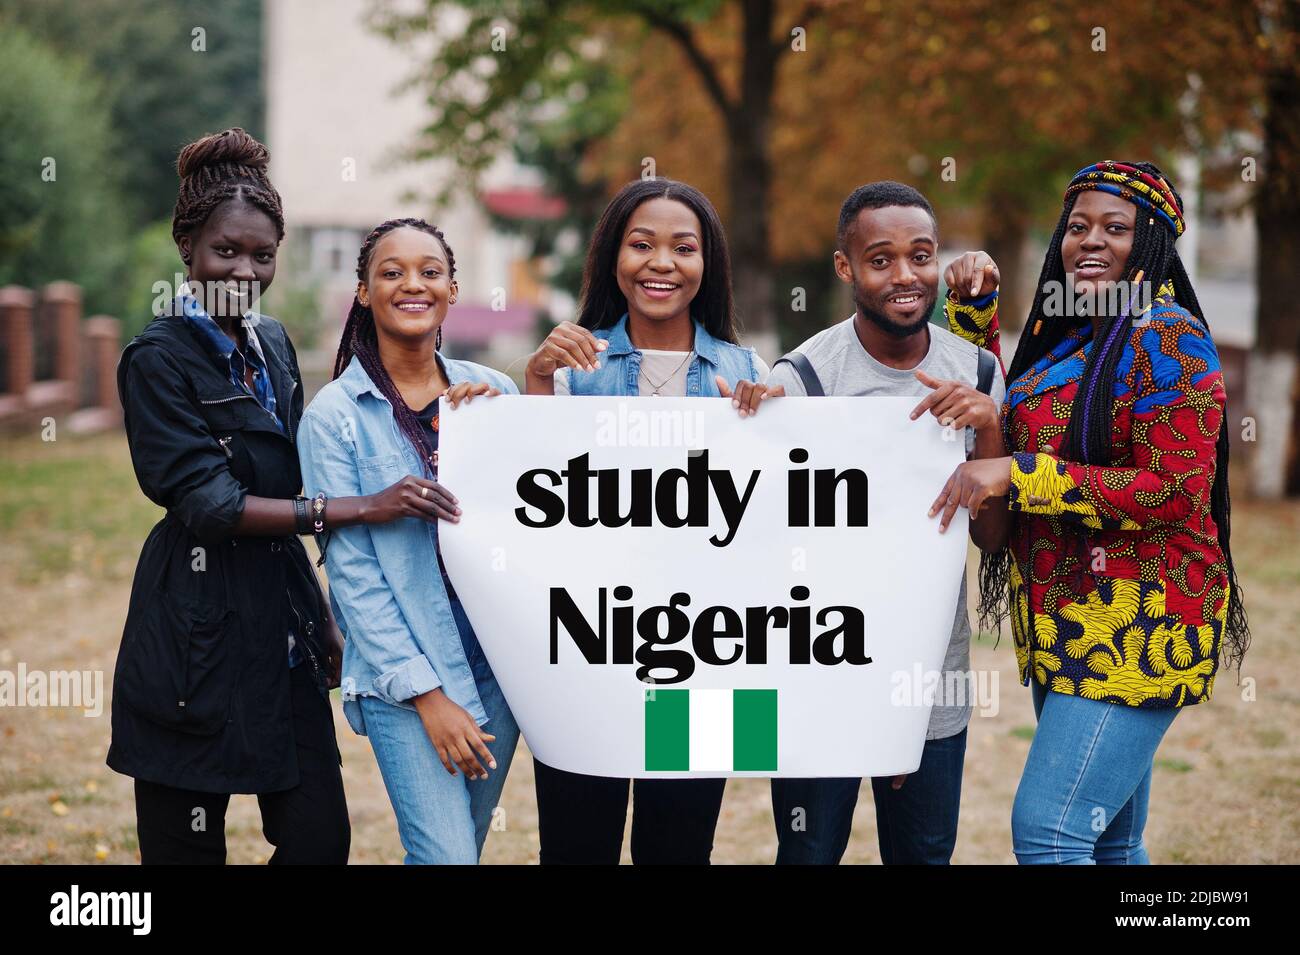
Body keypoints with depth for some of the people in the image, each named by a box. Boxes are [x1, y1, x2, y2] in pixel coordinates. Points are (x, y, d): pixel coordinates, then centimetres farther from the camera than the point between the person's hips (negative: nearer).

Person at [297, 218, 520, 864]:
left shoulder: (489, 392, 8)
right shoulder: (334, 414, -4)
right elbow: (352, 569, -8)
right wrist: (426, 694, -13)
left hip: (497, 660, 4)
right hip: (400, 671, -4)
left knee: (465, 843, 11)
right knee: (446, 856, -13)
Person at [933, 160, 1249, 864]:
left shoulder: (1166, 336, -11)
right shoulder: (1062, 335, 14)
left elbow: (1177, 490, -19)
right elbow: (1001, 411, 32)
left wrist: (1017, 473, -21)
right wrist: (974, 308, 19)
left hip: (1135, 624, -9)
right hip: (1063, 623, 9)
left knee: (1046, 831, -17)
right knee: (1110, 844, 14)